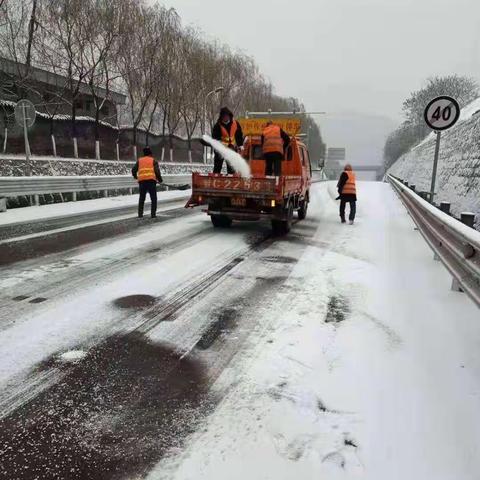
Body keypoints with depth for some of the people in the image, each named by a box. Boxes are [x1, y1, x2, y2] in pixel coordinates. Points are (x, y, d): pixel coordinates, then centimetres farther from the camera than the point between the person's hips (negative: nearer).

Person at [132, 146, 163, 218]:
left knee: (141, 198, 13)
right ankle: (153, 214, -1)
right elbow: (157, 171, -1)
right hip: (151, 180, -3)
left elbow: (133, 170, 11)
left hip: (142, 181, 3)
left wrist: (135, 176, 31)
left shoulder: (139, 160, 16)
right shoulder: (153, 160, 9)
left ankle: (140, 214, 10)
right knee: (153, 198, 5)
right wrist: (160, 179, 12)